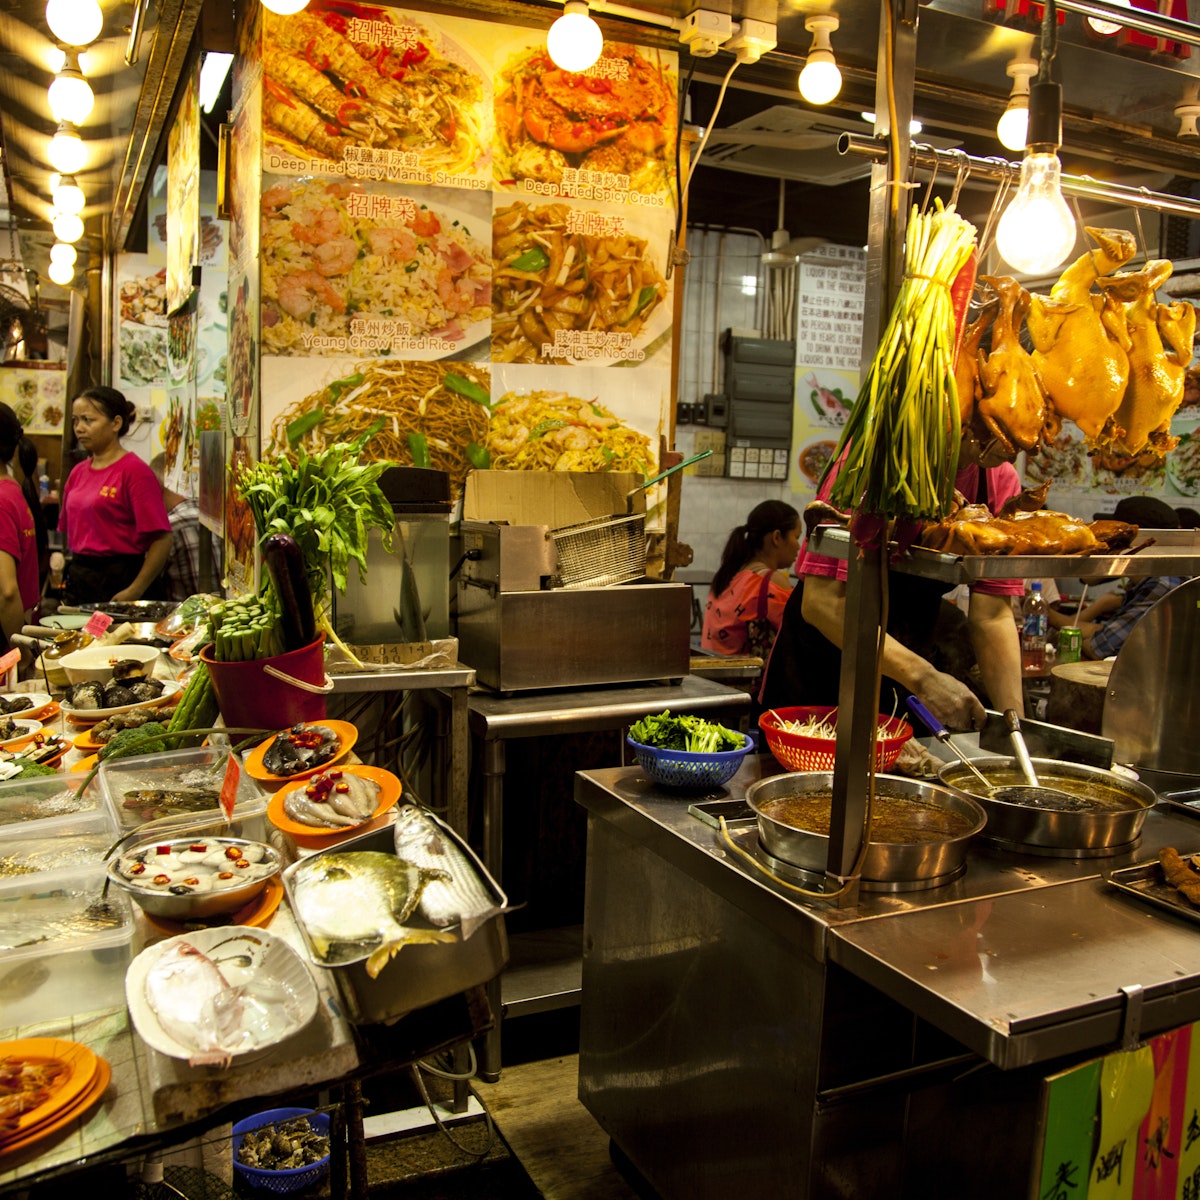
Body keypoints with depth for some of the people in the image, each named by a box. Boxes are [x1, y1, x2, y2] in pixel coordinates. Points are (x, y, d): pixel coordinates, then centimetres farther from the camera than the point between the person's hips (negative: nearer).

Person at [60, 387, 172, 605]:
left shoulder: (134, 470, -10)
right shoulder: (78, 472, 12)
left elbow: (161, 540, -15)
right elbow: (68, 532, 19)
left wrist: (133, 592, -18)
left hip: (119, 581, -6)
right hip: (78, 579, 6)